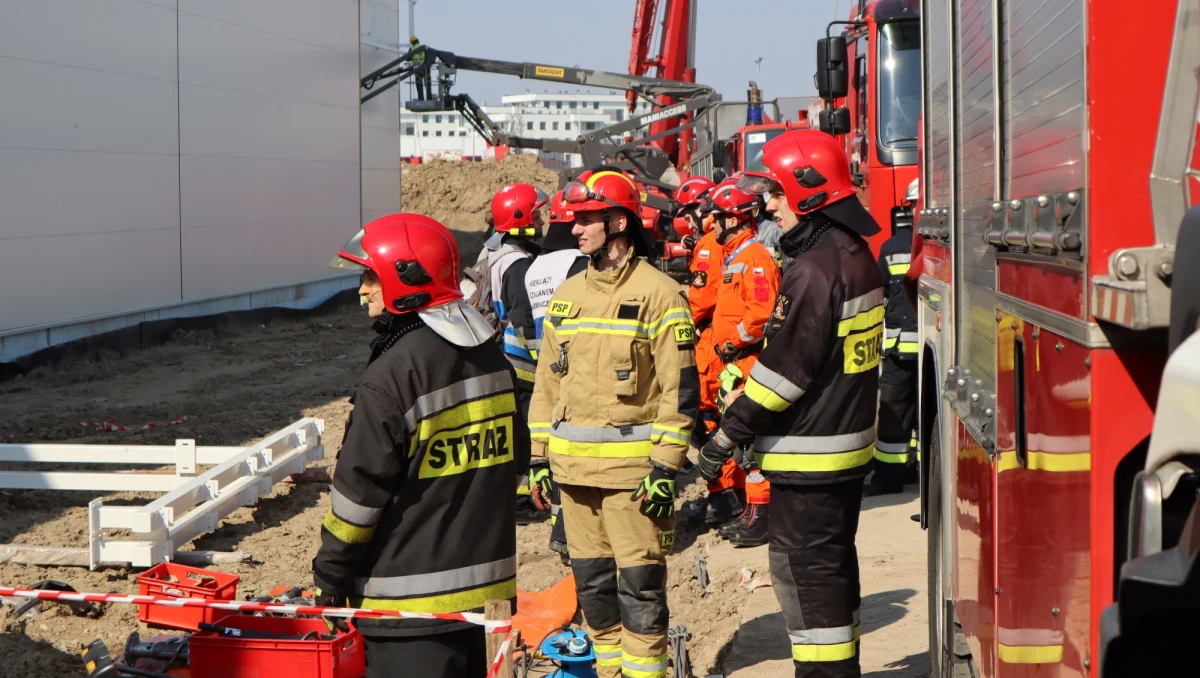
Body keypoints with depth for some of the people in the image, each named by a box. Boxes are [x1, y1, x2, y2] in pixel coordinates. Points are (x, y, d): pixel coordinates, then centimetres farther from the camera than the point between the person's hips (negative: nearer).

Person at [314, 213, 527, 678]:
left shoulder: (391, 376, -19)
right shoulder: (490, 354, 6)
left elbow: (360, 488, -15)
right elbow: (514, 458, 15)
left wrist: (331, 574, -4)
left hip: (413, 597, -8)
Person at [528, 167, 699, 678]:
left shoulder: (659, 294, -7)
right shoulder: (567, 295, 13)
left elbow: (680, 388, -9)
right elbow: (547, 381, 18)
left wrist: (665, 467, -13)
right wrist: (538, 454, 13)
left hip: (632, 468, -6)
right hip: (573, 465, 6)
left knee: (639, 586, -4)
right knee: (592, 582, 12)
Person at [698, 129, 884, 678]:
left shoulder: (814, 270, -21)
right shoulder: (855, 254, 11)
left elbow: (786, 367, -21)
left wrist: (727, 436, -14)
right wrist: (747, 397, 20)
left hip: (808, 454, -10)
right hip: (847, 440, 10)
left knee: (805, 570, -3)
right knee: (833, 563, 19)